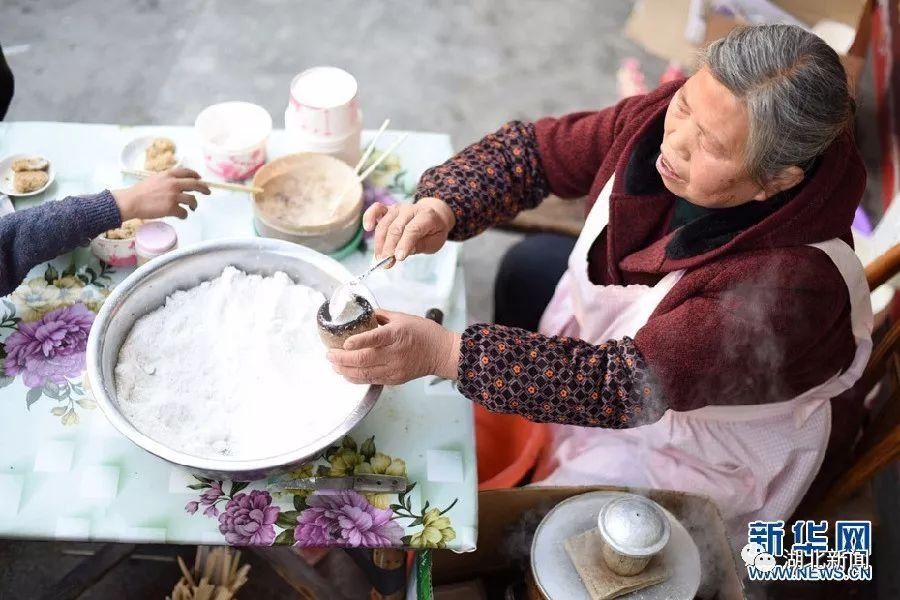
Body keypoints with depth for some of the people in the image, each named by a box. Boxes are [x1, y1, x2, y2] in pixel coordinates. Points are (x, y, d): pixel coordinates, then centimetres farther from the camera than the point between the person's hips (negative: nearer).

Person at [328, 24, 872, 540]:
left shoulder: (793, 281, -41)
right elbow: (532, 151, -13)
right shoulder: (661, 117, -24)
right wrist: (441, 207, -33)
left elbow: (630, 385, -41)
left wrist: (441, 353, -47)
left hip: (689, 442, -6)